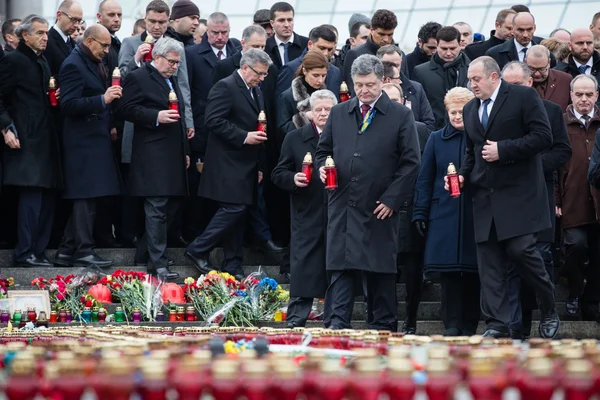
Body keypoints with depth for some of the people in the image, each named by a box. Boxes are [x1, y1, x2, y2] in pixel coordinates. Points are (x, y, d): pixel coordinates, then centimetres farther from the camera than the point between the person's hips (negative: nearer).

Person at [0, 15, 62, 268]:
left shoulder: (42, 62, 19)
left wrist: (56, 94, 7)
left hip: (45, 140, 9)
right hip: (26, 141, -9)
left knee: (46, 198, 6)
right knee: (31, 196, -12)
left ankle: (37, 253, 11)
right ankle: (25, 254, -9)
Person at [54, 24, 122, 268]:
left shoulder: (94, 64, 16)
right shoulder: (73, 65, -13)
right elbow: (68, 104, -21)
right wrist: (102, 99, -27)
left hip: (96, 140, 10)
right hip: (83, 141, -10)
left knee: (84, 199, 11)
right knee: (86, 196, -8)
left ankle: (67, 251, 16)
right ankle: (83, 252, -5)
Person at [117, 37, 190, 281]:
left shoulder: (172, 80, 23)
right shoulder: (138, 78, -4)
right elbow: (127, 109, -13)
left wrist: (185, 151, 26)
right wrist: (156, 117, -22)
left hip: (173, 157, 9)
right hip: (152, 156, -9)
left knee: (161, 211, 10)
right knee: (157, 210, -11)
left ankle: (147, 250, 18)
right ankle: (159, 265, -12)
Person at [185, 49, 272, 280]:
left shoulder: (256, 92, 18)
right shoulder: (225, 87, -10)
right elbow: (214, 121, -19)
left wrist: (259, 166, 20)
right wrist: (243, 137, -21)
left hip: (247, 165, 9)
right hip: (229, 163, -9)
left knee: (237, 213, 8)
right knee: (234, 209, -15)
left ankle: (233, 268, 9)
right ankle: (198, 251, -4)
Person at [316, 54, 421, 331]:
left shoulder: (401, 116, 3)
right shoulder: (338, 113, 13)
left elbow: (410, 162, 0)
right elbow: (323, 150, 20)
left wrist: (392, 199, -8)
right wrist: (322, 167, -4)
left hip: (380, 208, -2)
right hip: (342, 205, 3)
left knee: (380, 271, 3)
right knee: (339, 267, -4)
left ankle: (382, 327, 10)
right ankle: (337, 324, -6)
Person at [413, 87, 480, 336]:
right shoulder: (436, 139, 11)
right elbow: (424, 180, 10)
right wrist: (420, 213, 4)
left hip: (475, 216, -1)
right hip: (444, 215, 1)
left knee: (472, 271, 1)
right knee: (448, 269, -5)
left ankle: (469, 326, 8)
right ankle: (452, 324, -2)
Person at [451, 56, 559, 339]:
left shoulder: (524, 97, -2)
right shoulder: (470, 110, 18)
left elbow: (543, 137, -10)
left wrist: (503, 150, -14)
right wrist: (463, 174, 8)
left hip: (518, 194, -6)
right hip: (485, 196, 6)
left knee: (521, 249, -14)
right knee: (489, 263, 0)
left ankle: (549, 312, 6)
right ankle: (496, 325, 2)